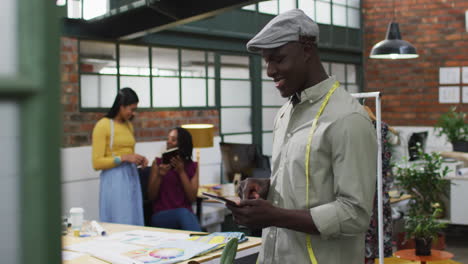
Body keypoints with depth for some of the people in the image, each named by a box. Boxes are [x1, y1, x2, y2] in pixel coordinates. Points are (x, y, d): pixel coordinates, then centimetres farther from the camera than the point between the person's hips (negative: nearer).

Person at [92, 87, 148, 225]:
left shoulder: (129, 125, 14)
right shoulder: (103, 125, -8)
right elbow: (97, 163, -11)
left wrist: (138, 160, 4)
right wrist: (124, 158, -18)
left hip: (131, 178, 7)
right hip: (114, 181, -7)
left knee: (134, 223, 6)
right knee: (118, 225, -5)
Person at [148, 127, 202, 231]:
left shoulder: (193, 166, 12)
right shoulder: (158, 163, 9)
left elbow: (192, 198, 0)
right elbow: (151, 196, 4)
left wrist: (181, 172, -7)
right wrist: (160, 175, -12)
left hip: (186, 212, 1)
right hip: (161, 215, -1)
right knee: (183, 212, -36)